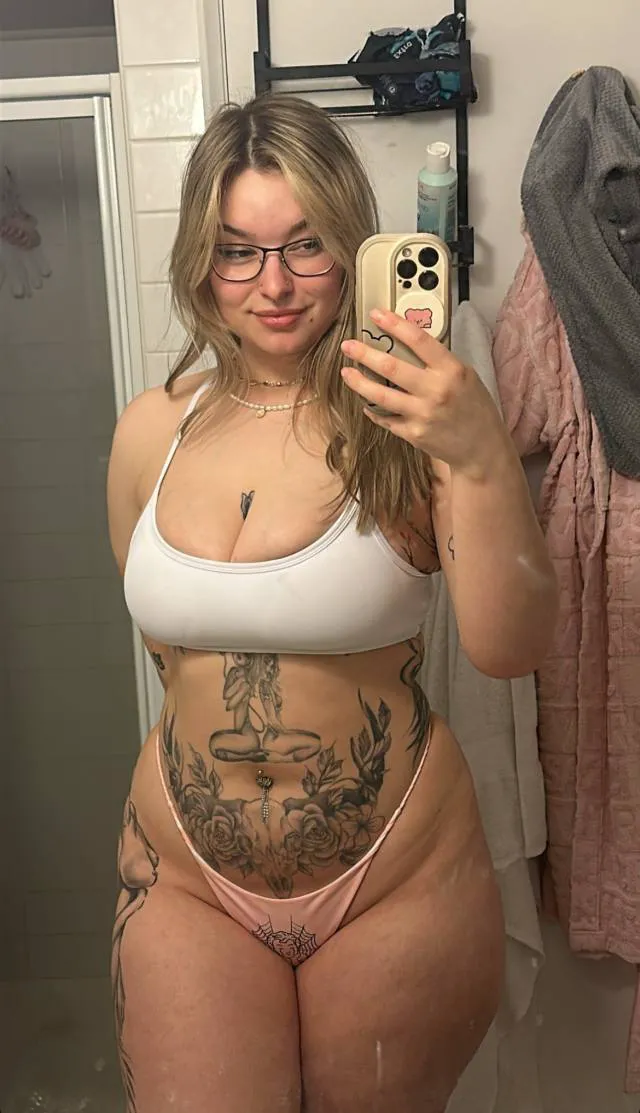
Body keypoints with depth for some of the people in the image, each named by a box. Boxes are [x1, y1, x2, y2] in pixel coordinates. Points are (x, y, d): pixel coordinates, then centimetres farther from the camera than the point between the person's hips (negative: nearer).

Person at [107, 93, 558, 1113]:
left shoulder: (405, 420, -13)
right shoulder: (151, 431, -2)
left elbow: (510, 650, -24)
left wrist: (483, 457, -37)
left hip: (393, 885, -2)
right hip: (187, 877, 3)